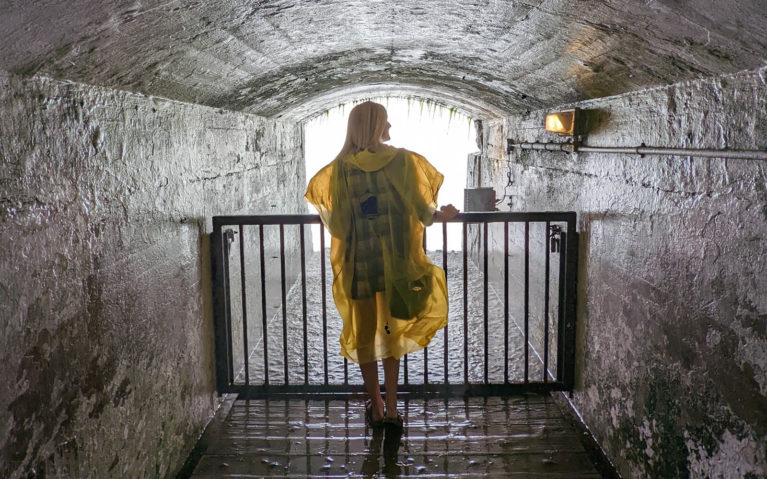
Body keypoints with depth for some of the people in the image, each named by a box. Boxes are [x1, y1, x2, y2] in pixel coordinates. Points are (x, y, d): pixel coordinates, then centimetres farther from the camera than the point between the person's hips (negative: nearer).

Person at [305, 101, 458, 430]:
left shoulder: (340, 167, -2)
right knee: (390, 331, 11)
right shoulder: (402, 160, -5)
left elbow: (334, 220, -1)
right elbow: (423, 208, -5)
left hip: (357, 263, 1)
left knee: (364, 332, 12)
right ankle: (391, 409, 11)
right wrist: (440, 215, 15)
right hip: (394, 262, 0)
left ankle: (376, 408, 19)